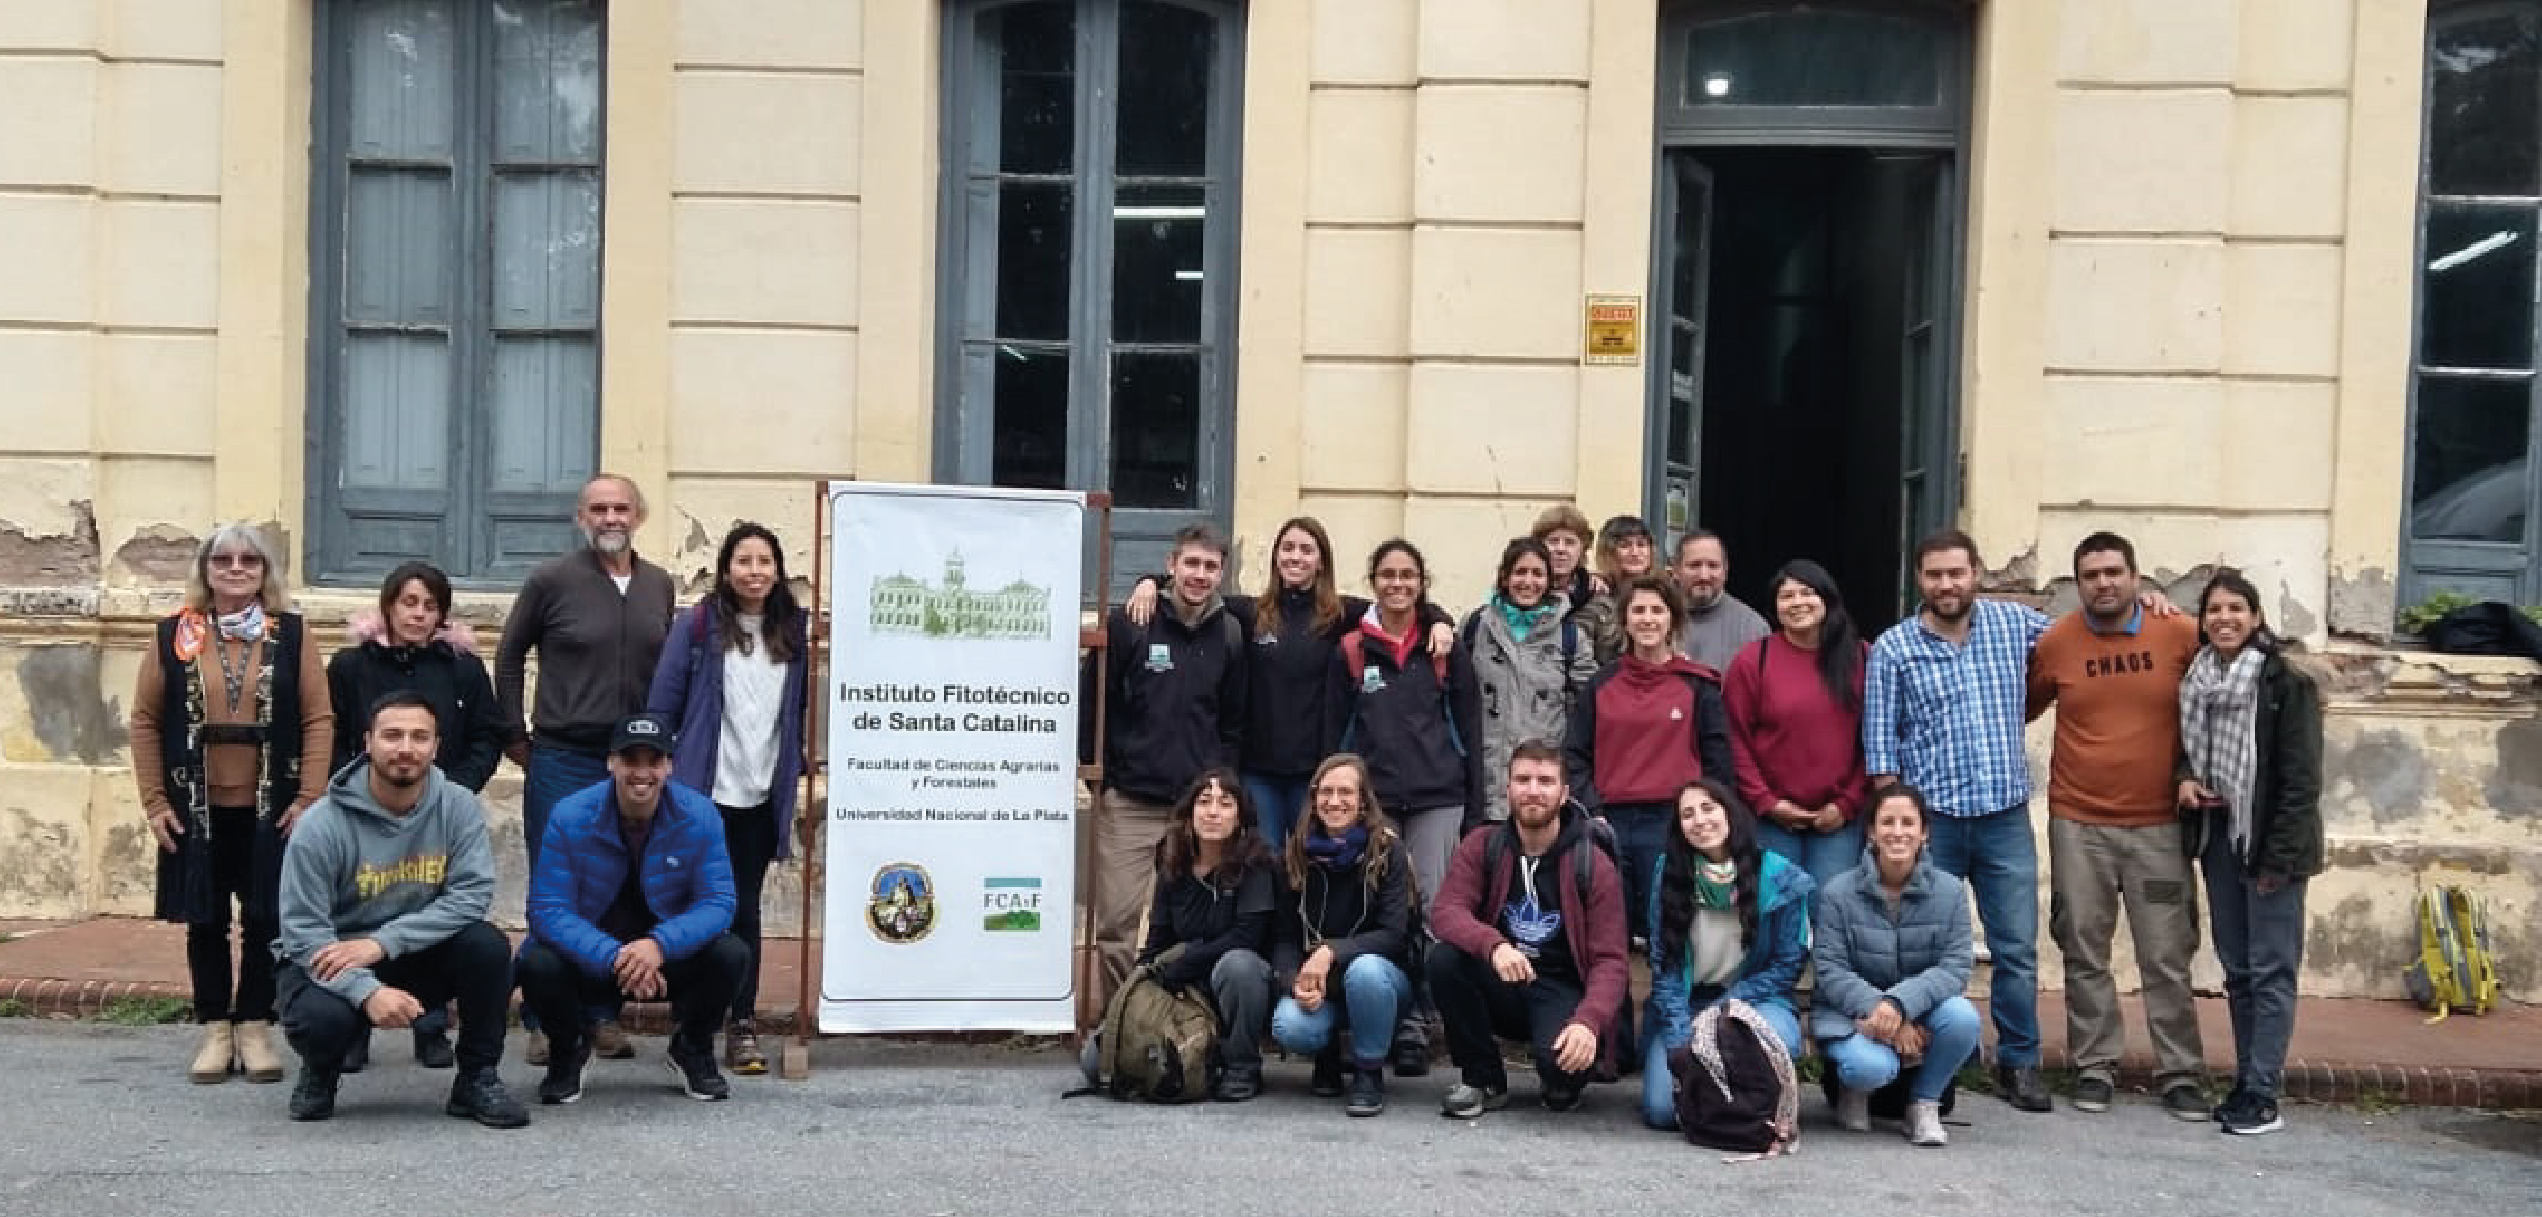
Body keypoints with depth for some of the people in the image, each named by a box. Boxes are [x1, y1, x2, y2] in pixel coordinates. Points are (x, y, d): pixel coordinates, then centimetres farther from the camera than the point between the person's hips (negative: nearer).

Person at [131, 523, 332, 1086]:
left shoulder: (292, 633, 0)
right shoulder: (172, 635, 2)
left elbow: (319, 719, -2)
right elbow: (145, 719, 4)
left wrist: (309, 799, -9)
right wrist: (154, 801, -2)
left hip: (271, 808, -1)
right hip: (197, 808, 1)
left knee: (264, 919, 4)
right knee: (206, 920, 7)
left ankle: (255, 1028, 15)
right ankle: (214, 1030, 17)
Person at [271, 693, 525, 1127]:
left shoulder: (459, 806, -10)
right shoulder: (322, 824, -17)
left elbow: (471, 895, -19)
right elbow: (303, 930, -19)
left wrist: (381, 942, -28)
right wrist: (368, 991, -35)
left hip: (417, 959, 2)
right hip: (331, 962, -2)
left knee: (488, 946, -26)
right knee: (320, 1019, -35)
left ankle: (478, 1079, -6)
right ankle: (321, 1073, 6)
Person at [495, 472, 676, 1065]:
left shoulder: (659, 585, 7)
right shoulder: (551, 580, -4)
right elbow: (509, 659, 5)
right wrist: (514, 736, 4)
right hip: (562, 760, -3)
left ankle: (604, 1015, 19)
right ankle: (543, 1021, 11)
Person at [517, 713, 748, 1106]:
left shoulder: (699, 816, -12)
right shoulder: (570, 817, -15)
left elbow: (718, 902, -13)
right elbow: (547, 909, -18)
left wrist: (660, 944, -33)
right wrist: (613, 958, -33)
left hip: (671, 959, 1)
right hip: (590, 964, -1)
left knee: (731, 956, -27)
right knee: (537, 966, -31)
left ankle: (693, 1048, 7)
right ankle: (568, 1050, 5)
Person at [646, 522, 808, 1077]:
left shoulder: (796, 632, 6)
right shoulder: (696, 626, -2)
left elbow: (805, 707, 12)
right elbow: (662, 702, -1)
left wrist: (797, 766, 5)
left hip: (761, 799, 2)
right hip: (703, 794, -2)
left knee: (745, 909, 8)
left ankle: (742, 1023, 15)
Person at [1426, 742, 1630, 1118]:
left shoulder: (1594, 867, -7)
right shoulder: (1481, 846, -1)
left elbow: (1610, 961, -10)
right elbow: (1444, 912, -14)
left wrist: (1589, 1021, -31)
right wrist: (1493, 945, -36)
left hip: (1561, 991, -3)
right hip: (1498, 985, 3)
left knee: (1560, 1058, -35)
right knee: (1443, 959, -27)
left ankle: (1564, 1084, 7)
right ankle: (1484, 1080, -6)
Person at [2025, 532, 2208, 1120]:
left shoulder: (2182, 634, -4)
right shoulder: (2055, 642, -1)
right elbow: (2023, 707, 14)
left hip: (2159, 824, -1)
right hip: (2078, 824, 1)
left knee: (2168, 957, 4)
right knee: (2085, 954, 8)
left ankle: (2181, 1074, 14)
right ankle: (2095, 1067, 18)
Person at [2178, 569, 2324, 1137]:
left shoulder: (2287, 683, -11)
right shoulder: (2195, 680, 6)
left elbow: (2301, 779, -12)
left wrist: (2278, 858, -15)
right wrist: (2186, 779, -1)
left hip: (2270, 844, -6)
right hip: (2216, 837, 6)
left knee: (2271, 971, -2)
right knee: (2236, 968, 12)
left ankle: (2263, 1096, 1)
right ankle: (2245, 1084, 20)